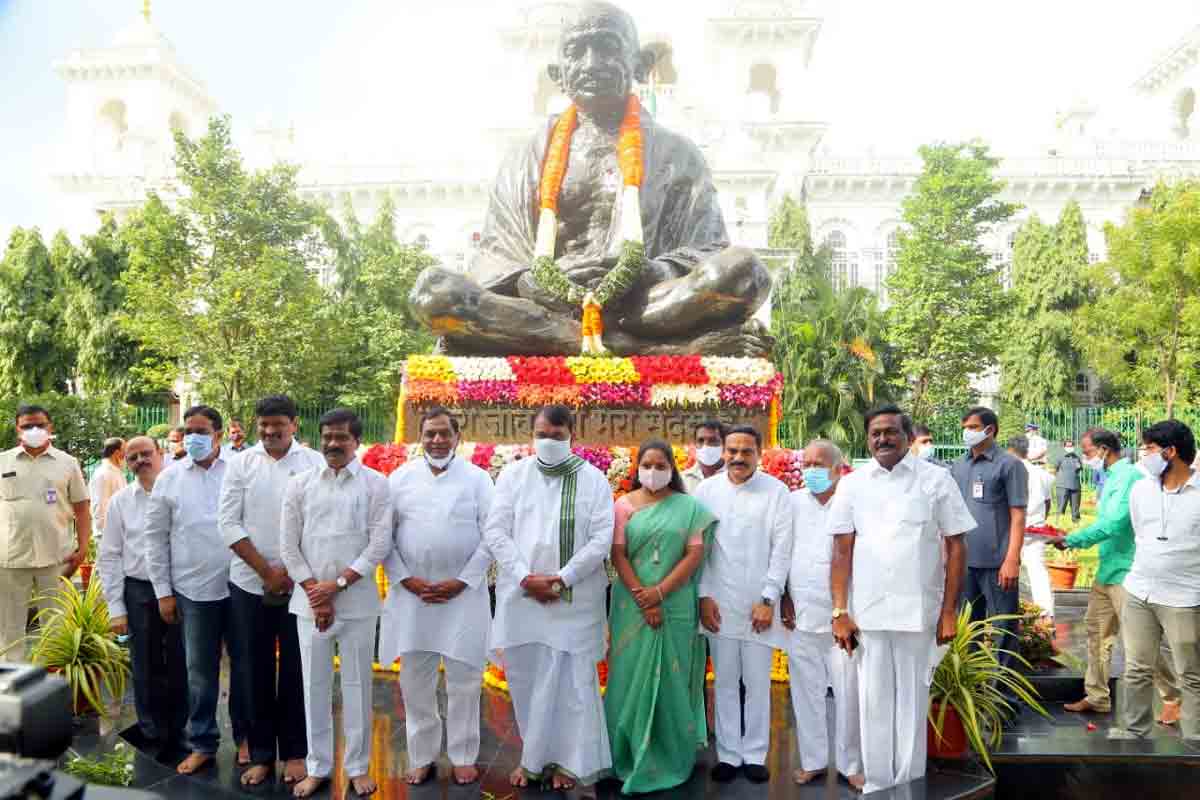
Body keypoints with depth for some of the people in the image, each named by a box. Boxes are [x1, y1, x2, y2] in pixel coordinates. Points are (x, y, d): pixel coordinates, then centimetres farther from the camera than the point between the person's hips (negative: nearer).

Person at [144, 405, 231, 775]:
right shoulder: (169, 478, 4)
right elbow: (156, 537, 7)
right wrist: (163, 591, 4)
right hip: (193, 589, 2)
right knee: (200, 670, 11)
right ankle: (202, 744, 25)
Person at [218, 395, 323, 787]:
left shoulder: (315, 463, -1)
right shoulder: (240, 463, 2)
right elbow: (228, 523, -2)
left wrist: (293, 571, -10)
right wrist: (266, 570, -8)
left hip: (301, 585, -1)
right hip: (250, 584, 1)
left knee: (296, 670, 7)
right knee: (253, 670, 9)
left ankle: (294, 752, 22)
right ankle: (260, 754, 23)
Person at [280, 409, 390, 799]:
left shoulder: (375, 484, -2)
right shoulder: (299, 484, 4)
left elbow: (379, 545, -6)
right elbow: (288, 545, 2)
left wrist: (338, 583, -11)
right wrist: (316, 594, -5)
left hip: (357, 601, -2)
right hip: (309, 601, 2)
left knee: (357, 685, 7)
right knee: (315, 685, 10)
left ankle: (357, 767, 22)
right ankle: (317, 767, 25)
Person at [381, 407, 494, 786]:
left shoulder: (477, 478, -1)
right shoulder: (400, 478, 5)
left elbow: (490, 537, -4)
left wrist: (461, 582, -10)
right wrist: (405, 579, -7)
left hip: (463, 593, -2)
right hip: (411, 593, 2)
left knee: (463, 682, 6)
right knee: (415, 682, 10)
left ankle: (464, 757, 22)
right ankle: (421, 757, 25)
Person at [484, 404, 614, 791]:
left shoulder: (593, 479, 1)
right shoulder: (513, 474, 5)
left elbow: (602, 538, -4)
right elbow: (495, 530, 1)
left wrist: (562, 579, -12)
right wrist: (524, 577, -10)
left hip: (575, 598, -2)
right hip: (521, 595, 2)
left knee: (571, 681, 2)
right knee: (525, 679, 9)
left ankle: (566, 760, 17)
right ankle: (533, 756, 26)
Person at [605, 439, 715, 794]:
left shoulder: (689, 506, 2)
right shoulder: (625, 505, 3)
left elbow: (695, 555, -4)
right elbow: (618, 554, -3)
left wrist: (660, 592, -12)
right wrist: (643, 598, -12)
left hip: (676, 606, 0)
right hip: (633, 605, 0)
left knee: (671, 678, 5)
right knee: (633, 677, 4)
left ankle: (671, 757, 19)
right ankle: (631, 754, 19)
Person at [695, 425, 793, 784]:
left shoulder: (777, 491, -2)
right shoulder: (706, 490, 2)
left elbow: (782, 550, -3)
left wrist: (769, 600, -7)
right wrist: (704, 596, -2)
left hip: (760, 603, -1)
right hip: (719, 603, 1)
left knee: (758, 683, 7)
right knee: (724, 682, 9)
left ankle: (755, 755, 22)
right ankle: (728, 755, 22)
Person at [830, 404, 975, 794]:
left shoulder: (936, 479, 0)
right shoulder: (852, 484, 4)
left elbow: (956, 547, 1)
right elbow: (841, 552, 4)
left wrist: (949, 611, -4)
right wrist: (840, 612, -2)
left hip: (918, 611, -1)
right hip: (867, 612, 2)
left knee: (912, 701, 10)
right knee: (873, 702, 10)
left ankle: (910, 786, 24)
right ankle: (876, 784, 25)